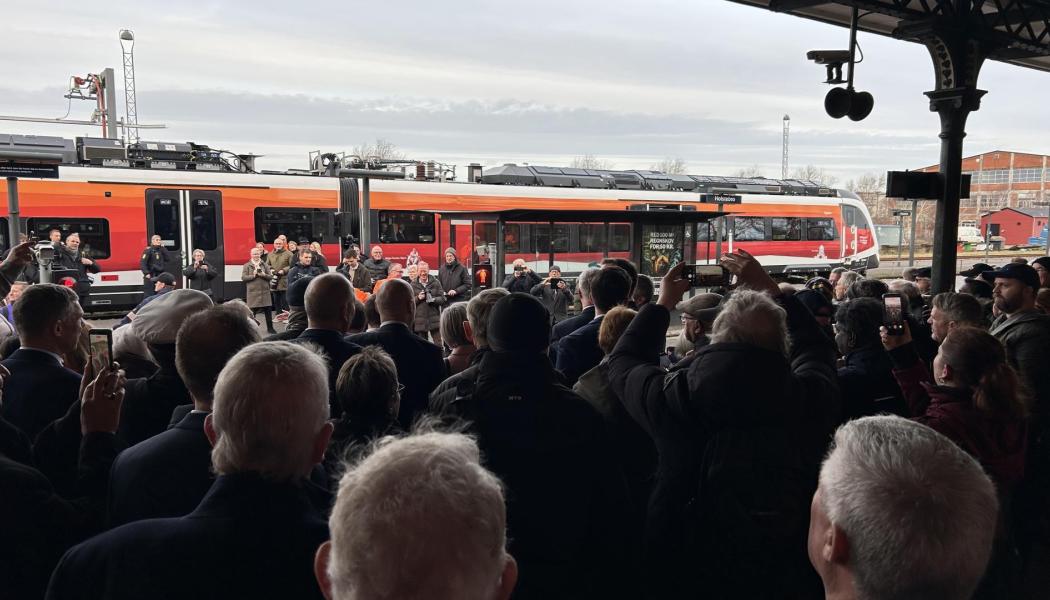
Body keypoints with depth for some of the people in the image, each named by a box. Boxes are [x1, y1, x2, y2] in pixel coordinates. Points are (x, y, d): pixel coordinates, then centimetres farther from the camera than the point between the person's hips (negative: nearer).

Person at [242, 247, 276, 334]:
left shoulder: (265, 265, 10)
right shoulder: (247, 266, 4)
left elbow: (270, 276, 5)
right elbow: (243, 277, -4)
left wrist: (264, 275, -14)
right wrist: (253, 276, -16)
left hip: (264, 291, 2)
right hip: (252, 291, -2)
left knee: (268, 310, 2)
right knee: (252, 311, -1)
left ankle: (270, 328, 11)